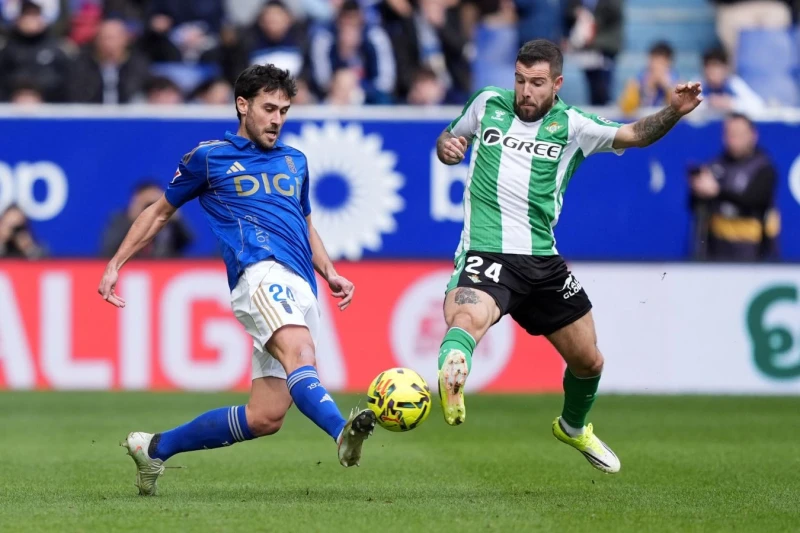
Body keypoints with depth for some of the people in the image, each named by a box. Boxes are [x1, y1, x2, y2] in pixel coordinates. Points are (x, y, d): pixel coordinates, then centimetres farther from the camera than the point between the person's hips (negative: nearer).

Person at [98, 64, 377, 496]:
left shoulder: (295, 162, 26)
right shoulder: (209, 157, 12)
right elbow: (160, 212, 22)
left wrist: (330, 274, 20)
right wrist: (115, 265, 18)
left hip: (302, 291, 6)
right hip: (260, 272, -6)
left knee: (265, 418, -3)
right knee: (298, 350, -36)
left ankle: (155, 448, 13)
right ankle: (342, 432, -63)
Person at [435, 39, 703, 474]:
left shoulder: (571, 125, 7)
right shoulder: (487, 104, 8)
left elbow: (635, 135, 6)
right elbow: (451, 139, 25)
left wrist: (673, 111, -12)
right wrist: (447, 147, 1)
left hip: (543, 262, 3)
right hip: (485, 254, -3)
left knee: (588, 361, 15)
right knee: (468, 320, -37)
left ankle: (573, 427, 44)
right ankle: (451, 374, -68)